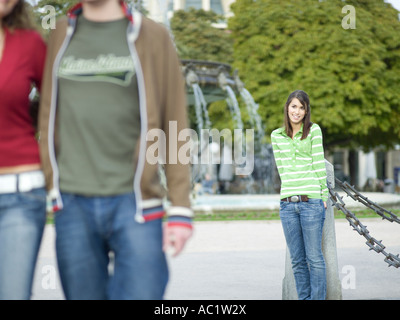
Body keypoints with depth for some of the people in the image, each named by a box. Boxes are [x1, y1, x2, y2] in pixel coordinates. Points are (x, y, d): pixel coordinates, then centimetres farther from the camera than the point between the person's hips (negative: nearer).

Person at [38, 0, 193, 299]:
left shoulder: (153, 37, 3)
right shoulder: (61, 35, 12)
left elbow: (175, 126, 2)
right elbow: (48, 116, 14)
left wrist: (180, 210, -4)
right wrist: (51, 185, 5)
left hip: (133, 202, -2)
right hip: (72, 204, 3)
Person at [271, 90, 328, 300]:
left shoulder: (314, 131, 4)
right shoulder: (276, 136, 12)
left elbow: (319, 164, 1)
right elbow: (282, 168, 14)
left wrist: (323, 195, -1)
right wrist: (290, 189, 8)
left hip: (311, 202, -3)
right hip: (287, 204, 3)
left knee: (314, 257, -1)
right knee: (297, 260, 7)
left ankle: (318, 298, 6)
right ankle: (304, 298, 15)